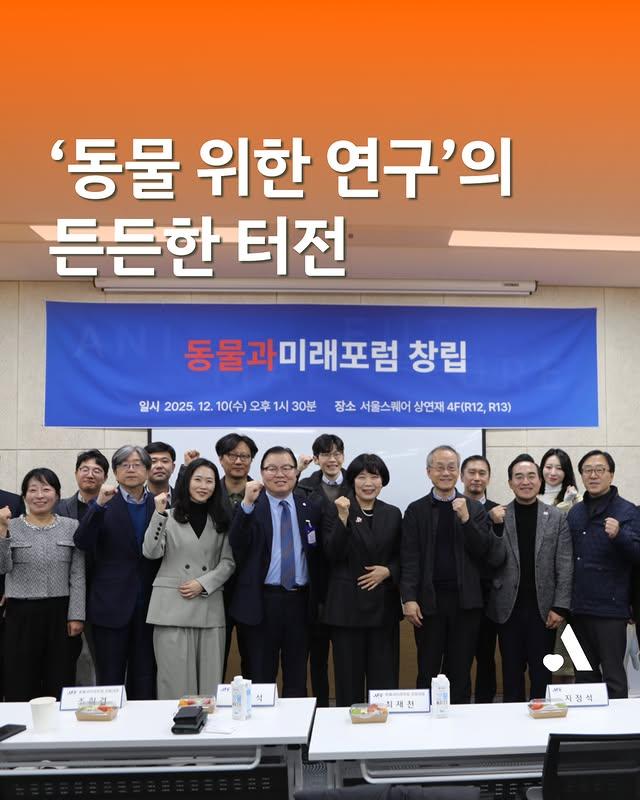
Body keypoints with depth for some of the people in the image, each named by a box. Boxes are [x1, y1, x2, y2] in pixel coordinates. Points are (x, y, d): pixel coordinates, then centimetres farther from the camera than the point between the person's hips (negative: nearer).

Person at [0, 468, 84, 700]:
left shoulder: (71, 527, 4)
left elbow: (78, 575, 3)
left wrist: (76, 615, -3)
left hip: (60, 613, 1)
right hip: (22, 614, -1)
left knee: (60, 683, 6)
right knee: (21, 685, 4)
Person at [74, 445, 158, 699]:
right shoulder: (102, 504, 2)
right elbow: (82, 543, -14)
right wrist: (99, 504, -23)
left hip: (148, 604, 2)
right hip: (112, 605, -2)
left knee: (145, 682, 9)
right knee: (110, 680, 5)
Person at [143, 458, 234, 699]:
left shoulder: (221, 521, 12)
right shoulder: (169, 516, 6)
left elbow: (228, 562, 7)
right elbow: (151, 552, -7)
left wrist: (203, 584, -6)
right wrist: (159, 514, -13)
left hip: (209, 608, 2)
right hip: (173, 606, -2)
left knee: (209, 681, 2)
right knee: (175, 681, -1)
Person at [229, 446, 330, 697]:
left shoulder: (311, 508, 6)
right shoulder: (249, 508, -3)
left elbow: (321, 554, 10)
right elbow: (237, 546, -17)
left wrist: (320, 598, 6)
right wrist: (247, 504, -26)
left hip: (300, 601, 3)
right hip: (262, 601, -2)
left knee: (297, 678, 12)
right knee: (261, 676, 7)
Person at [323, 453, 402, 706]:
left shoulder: (393, 514, 8)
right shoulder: (337, 510, -1)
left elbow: (402, 558, 13)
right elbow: (332, 555, -11)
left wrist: (388, 571, -7)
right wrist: (343, 518, -21)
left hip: (383, 604, 2)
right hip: (347, 605, -2)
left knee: (384, 676, 3)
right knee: (348, 676, 3)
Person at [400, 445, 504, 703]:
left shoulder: (474, 509, 7)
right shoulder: (416, 511, 4)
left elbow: (484, 552, -2)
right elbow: (409, 558, -1)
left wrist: (466, 519, -13)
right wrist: (409, 598, -10)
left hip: (465, 600, 1)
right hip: (429, 600, -1)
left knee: (461, 671, 9)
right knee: (427, 672, 6)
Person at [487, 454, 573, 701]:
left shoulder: (557, 517, 2)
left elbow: (565, 567, 0)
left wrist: (560, 607, -5)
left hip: (543, 608, 0)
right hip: (509, 608, 0)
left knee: (542, 672, 7)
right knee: (512, 672, 9)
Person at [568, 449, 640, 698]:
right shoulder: (575, 512, 12)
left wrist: (619, 535, -29)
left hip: (610, 608, -5)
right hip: (579, 607, 5)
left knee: (613, 676, 0)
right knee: (583, 674, 14)